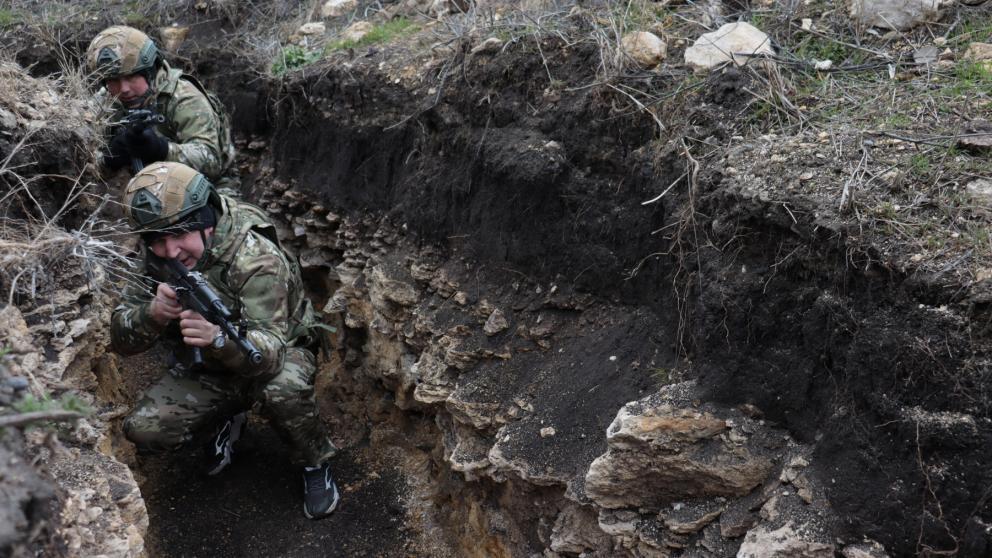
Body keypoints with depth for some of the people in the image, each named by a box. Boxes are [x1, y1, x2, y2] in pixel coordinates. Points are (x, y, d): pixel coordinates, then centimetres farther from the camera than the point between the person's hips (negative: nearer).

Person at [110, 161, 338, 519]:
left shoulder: (255, 258, -32)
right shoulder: (155, 259, -14)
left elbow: (269, 354, -40)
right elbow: (121, 339, -16)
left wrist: (216, 338, -62)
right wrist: (154, 313, -39)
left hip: (279, 353, -5)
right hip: (206, 370, 5)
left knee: (282, 389, -38)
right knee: (143, 431, -16)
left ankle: (316, 463, -7)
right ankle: (230, 417, 14)